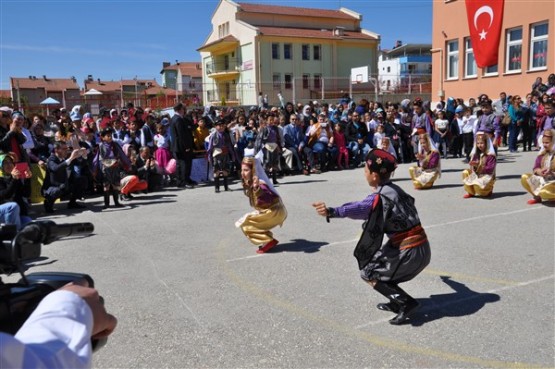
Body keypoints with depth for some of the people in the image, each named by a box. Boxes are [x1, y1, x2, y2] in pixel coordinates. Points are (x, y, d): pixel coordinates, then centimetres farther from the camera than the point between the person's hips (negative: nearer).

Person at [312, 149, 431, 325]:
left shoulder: (380, 197, -16)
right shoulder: (394, 189, 11)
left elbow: (360, 208, -38)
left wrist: (331, 212, -54)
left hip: (410, 253, -9)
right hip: (422, 248, 9)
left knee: (368, 273, 3)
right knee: (377, 261, 23)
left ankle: (406, 303, -2)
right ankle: (397, 302, 24)